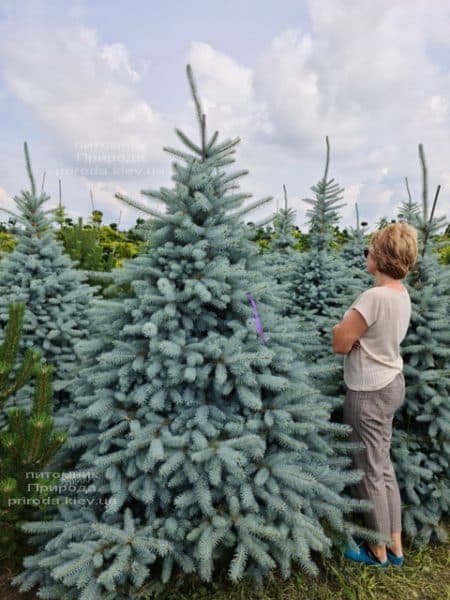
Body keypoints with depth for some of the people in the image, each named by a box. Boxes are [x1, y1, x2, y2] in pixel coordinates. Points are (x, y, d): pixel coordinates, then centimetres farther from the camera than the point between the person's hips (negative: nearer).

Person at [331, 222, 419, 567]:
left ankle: (379, 552, 29)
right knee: (384, 466, 20)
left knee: (369, 472, 9)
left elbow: (340, 344, -20)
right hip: (391, 383, 9)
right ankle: (396, 547, 35)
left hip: (369, 392, -9)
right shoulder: (402, 293, 3)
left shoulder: (374, 296, -26)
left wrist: (341, 327, -3)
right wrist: (354, 331, 2)